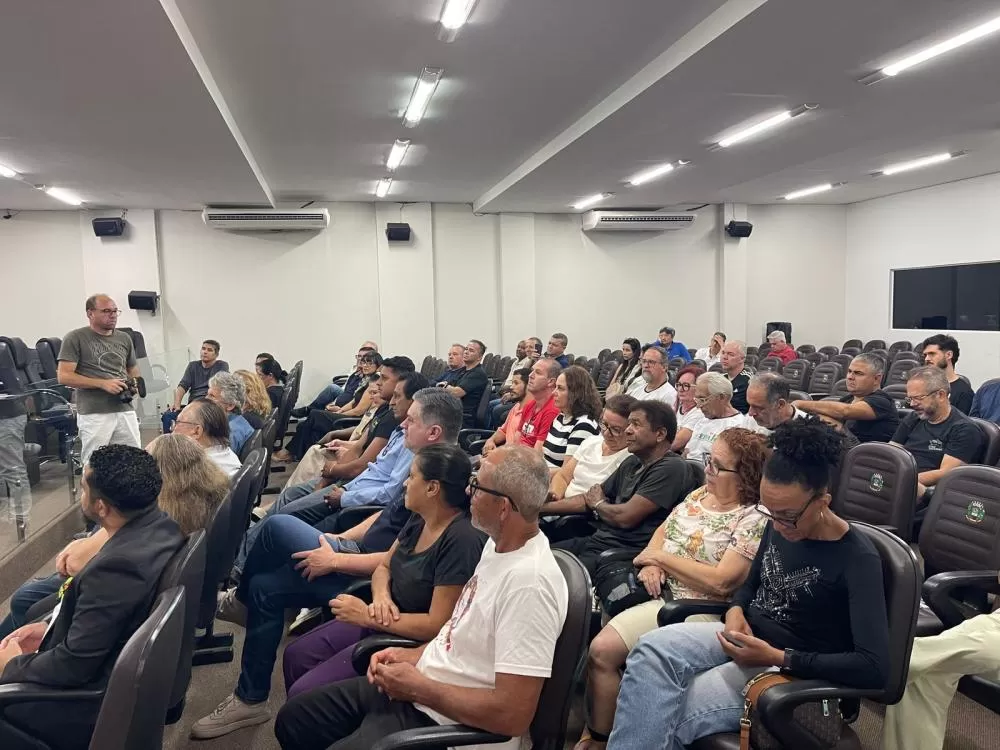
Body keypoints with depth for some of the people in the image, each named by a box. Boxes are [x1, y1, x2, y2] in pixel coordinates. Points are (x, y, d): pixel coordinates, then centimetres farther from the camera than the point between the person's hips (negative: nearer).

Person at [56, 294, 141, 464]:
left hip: (125, 411, 5)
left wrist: (135, 385, 2)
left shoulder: (124, 338, 15)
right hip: (94, 413, -5)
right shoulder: (76, 338, 0)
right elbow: (64, 376, -7)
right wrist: (103, 383, -16)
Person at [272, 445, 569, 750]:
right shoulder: (499, 544, 2)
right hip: (418, 682, 9)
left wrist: (417, 688, -19)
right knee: (293, 717, 15)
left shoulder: (530, 584, -29)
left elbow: (513, 715, -29)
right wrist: (413, 656, 2)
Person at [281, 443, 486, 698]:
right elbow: (383, 568, 12)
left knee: (302, 694, -11)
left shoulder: (461, 540, -27)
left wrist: (369, 617, -21)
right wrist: (381, 597, -11)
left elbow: (437, 625, -26)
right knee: (295, 655, 13)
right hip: (378, 624, 9)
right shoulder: (420, 519, 0)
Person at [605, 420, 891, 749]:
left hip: (794, 671, -6)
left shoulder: (858, 559, -19)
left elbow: (875, 668, -24)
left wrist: (776, 658, -28)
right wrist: (736, 611, -6)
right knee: (654, 648, -25)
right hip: (748, 637, 6)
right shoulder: (780, 526, 1)